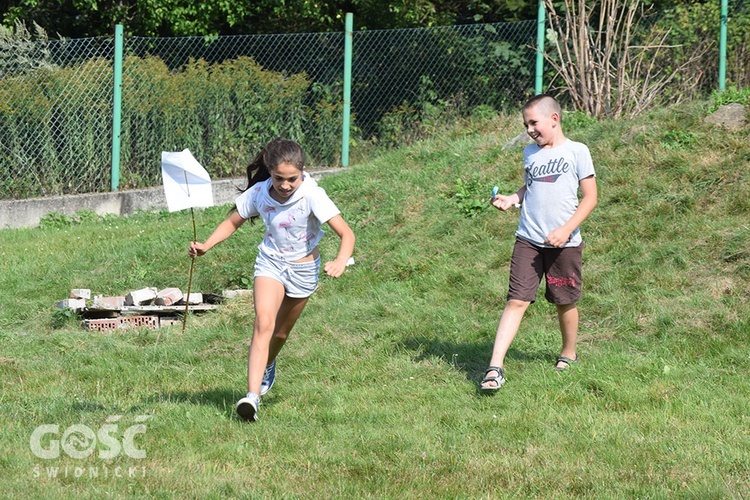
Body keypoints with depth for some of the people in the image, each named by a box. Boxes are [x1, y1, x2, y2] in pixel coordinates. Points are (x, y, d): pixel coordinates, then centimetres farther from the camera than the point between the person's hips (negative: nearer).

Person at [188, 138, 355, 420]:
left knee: (281, 332, 16)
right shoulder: (259, 193, -17)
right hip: (270, 262, 1)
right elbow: (233, 222, 1)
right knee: (263, 324, -21)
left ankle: (267, 368, 50)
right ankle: (252, 396, -30)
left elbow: (345, 233, -31)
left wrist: (340, 262, -50)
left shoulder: (312, 195, -27)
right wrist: (206, 245, -14)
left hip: (304, 269, -1)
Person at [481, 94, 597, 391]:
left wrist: (566, 230, -14)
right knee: (517, 300, -7)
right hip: (528, 241, 3)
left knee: (564, 301, 10)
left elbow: (589, 197, -4)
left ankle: (568, 353, 35)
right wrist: (511, 199, 3)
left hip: (564, 243, -3)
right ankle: (495, 367, -14)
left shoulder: (576, 152, -3)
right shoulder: (530, 153, 12)